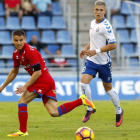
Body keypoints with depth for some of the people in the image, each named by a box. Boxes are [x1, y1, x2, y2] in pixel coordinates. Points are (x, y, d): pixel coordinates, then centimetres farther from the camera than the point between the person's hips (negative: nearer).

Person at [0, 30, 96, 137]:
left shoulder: (30, 51, -16)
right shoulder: (16, 54, 12)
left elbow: (37, 72, -19)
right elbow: (14, 72, 25)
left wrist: (25, 87, -21)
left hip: (43, 79, -9)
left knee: (22, 101, -8)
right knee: (54, 113, -1)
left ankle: (23, 131, -7)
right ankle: (81, 101, 5)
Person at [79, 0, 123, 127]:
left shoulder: (106, 26, -18)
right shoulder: (93, 23, 6)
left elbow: (113, 45, -22)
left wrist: (96, 51, -22)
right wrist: (86, 48, 9)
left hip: (104, 62, -6)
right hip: (92, 60, 6)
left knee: (108, 88, 8)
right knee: (83, 82, -12)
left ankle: (119, 111, 28)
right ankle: (90, 109, 5)